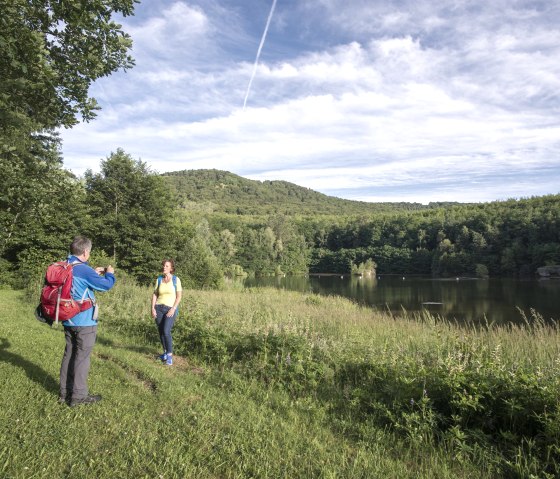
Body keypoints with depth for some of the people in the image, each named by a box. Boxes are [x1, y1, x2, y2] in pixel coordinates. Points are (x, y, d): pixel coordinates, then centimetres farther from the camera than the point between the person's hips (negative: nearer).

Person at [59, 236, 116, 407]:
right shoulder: (83, 269, -19)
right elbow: (106, 285, -16)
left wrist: (94, 273, 19)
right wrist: (109, 273, 2)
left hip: (68, 320, 8)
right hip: (84, 322, -8)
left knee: (69, 354, 15)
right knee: (82, 357, 0)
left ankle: (65, 392, 24)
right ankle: (79, 395, 7)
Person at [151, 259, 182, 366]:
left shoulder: (176, 280, -3)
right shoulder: (159, 279, 7)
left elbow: (179, 296, -5)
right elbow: (154, 295, 7)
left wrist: (173, 309, -15)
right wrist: (152, 308, -3)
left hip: (171, 309, -4)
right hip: (159, 308, 4)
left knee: (166, 331, -18)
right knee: (161, 332, 7)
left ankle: (170, 356, -9)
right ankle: (165, 353, 24)